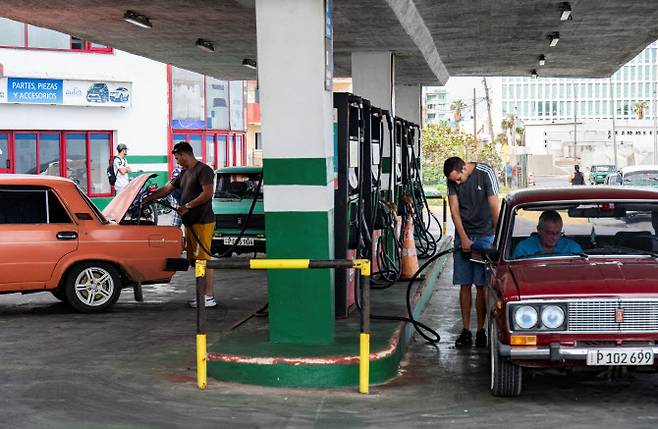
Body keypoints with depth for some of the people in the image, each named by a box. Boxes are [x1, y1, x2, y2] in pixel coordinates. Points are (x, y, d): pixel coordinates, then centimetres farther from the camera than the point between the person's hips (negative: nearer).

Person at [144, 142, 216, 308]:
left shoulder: (203, 170, -10)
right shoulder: (184, 173, 20)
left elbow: (207, 193, -19)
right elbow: (166, 189, 23)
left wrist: (187, 206, -17)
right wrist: (146, 199, 19)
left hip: (202, 222, -9)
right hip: (190, 222, 9)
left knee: (203, 258, -9)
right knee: (195, 259, 10)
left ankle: (209, 297, -7)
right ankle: (202, 293, 17)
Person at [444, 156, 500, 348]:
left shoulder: (486, 173, -13)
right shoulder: (452, 179, -2)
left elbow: (494, 206, -15)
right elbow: (454, 209, -2)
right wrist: (463, 237, -11)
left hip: (484, 235, -3)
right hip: (463, 235, 3)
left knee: (481, 285, -4)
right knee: (465, 285, 2)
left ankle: (481, 331, 2)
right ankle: (466, 330, 6)